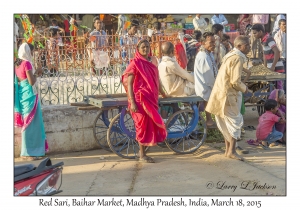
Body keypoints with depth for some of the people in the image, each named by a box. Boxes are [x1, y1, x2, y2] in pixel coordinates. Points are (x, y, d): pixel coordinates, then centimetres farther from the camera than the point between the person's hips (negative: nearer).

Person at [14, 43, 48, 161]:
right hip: (29, 95, -9)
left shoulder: (17, 63, 12)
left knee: (27, 122, 14)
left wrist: (35, 74, 16)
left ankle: (28, 151, 20)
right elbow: (31, 82, -17)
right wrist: (36, 73, -2)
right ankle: (28, 153, 0)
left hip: (21, 95, 9)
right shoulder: (27, 63, -14)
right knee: (31, 123, -4)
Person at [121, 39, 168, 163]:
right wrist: (132, 102, -18)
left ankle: (142, 150, 21)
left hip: (152, 98, 6)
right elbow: (129, 83, -11)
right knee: (143, 125, -1)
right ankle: (142, 155, 9)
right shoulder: (135, 63, -7)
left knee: (151, 124, 8)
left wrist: (163, 94, 28)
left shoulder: (152, 61, 10)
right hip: (140, 98, -6)